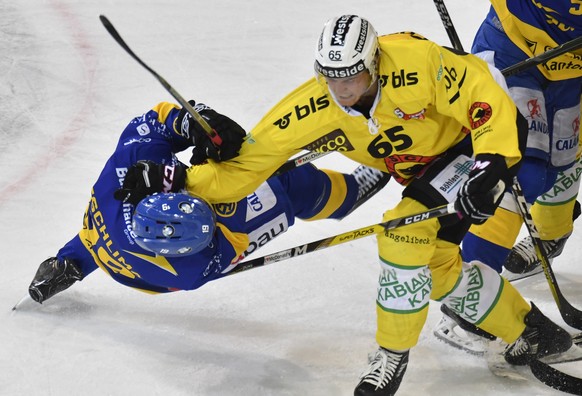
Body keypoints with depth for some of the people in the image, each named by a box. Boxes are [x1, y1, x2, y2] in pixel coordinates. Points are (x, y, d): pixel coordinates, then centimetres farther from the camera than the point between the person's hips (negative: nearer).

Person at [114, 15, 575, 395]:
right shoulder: (311, 108, -22)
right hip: (422, 168, 7)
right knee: (437, 266, 8)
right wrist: (177, 179, -31)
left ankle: (394, 354, -5)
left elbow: (485, 97, -27)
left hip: (477, 141, -6)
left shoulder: (415, 62, -35)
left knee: (404, 232, -22)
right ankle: (534, 334, 27)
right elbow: (247, 164, -19)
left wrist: (492, 166, -38)